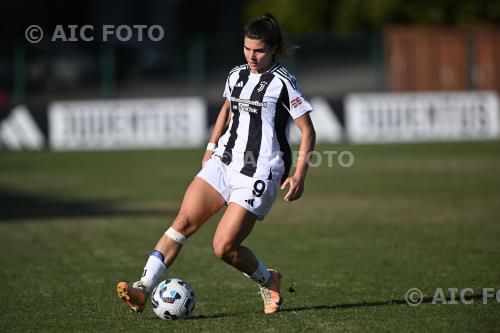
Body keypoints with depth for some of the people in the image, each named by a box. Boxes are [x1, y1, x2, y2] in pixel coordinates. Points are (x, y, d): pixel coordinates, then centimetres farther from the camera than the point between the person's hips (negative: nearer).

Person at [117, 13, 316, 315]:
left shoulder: (283, 82, -9)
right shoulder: (237, 75, 10)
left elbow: (308, 131, -7)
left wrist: (300, 175, -15)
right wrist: (211, 147, 27)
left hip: (258, 176, -6)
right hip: (223, 163, 6)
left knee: (224, 248, -11)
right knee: (184, 222, -12)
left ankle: (269, 282, 18)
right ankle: (143, 290, -18)